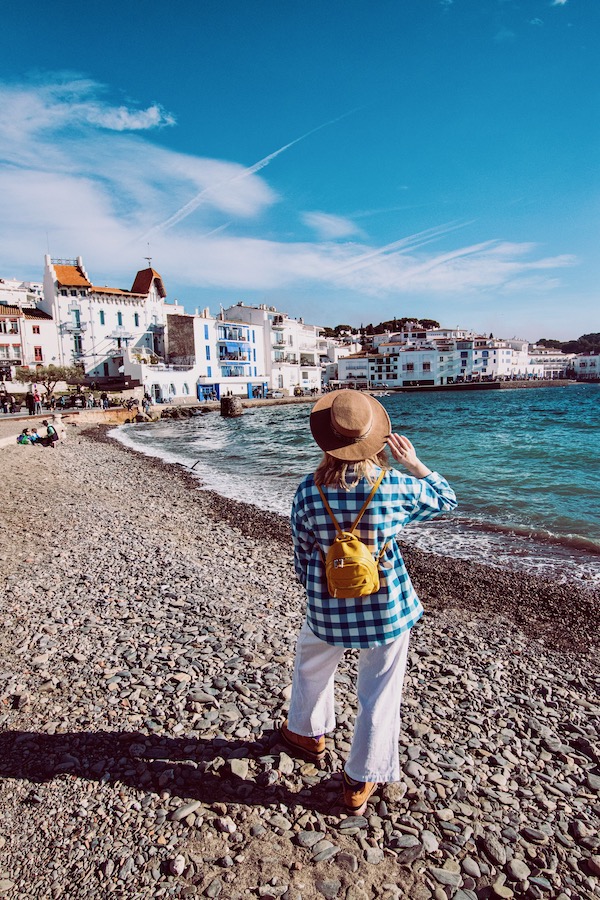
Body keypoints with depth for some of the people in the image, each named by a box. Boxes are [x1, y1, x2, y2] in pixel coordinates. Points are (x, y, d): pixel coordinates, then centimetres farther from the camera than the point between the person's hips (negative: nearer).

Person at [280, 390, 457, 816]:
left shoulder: (309, 491, -15)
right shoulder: (397, 486, -17)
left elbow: (302, 556, -1)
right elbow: (447, 500, 4)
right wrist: (415, 464, 5)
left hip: (328, 609, 2)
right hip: (388, 607, -1)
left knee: (312, 666, 31)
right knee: (380, 693, 17)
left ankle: (308, 733, 54)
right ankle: (360, 783, 32)